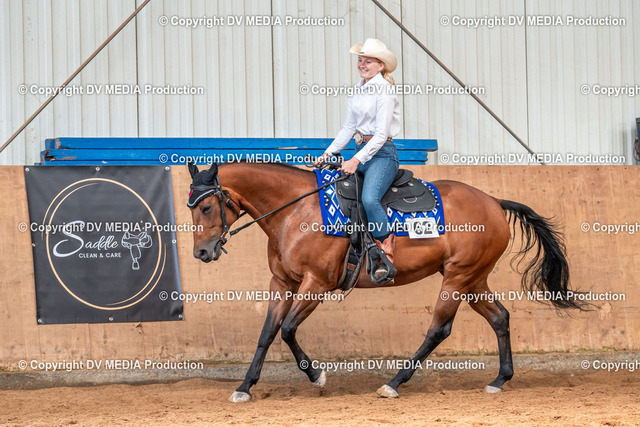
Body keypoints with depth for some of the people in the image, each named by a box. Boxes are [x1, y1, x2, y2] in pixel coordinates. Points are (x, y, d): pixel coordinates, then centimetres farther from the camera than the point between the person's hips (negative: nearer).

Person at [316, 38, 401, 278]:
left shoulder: (384, 90, -11)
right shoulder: (357, 90, 13)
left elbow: (381, 134, -16)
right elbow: (349, 128, 19)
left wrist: (357, 160, -22)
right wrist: (328, 153, 9)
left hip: (382, 153, -9)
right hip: (361, 151, 9)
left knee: (369, 198, -32)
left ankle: (387, 257, -24)